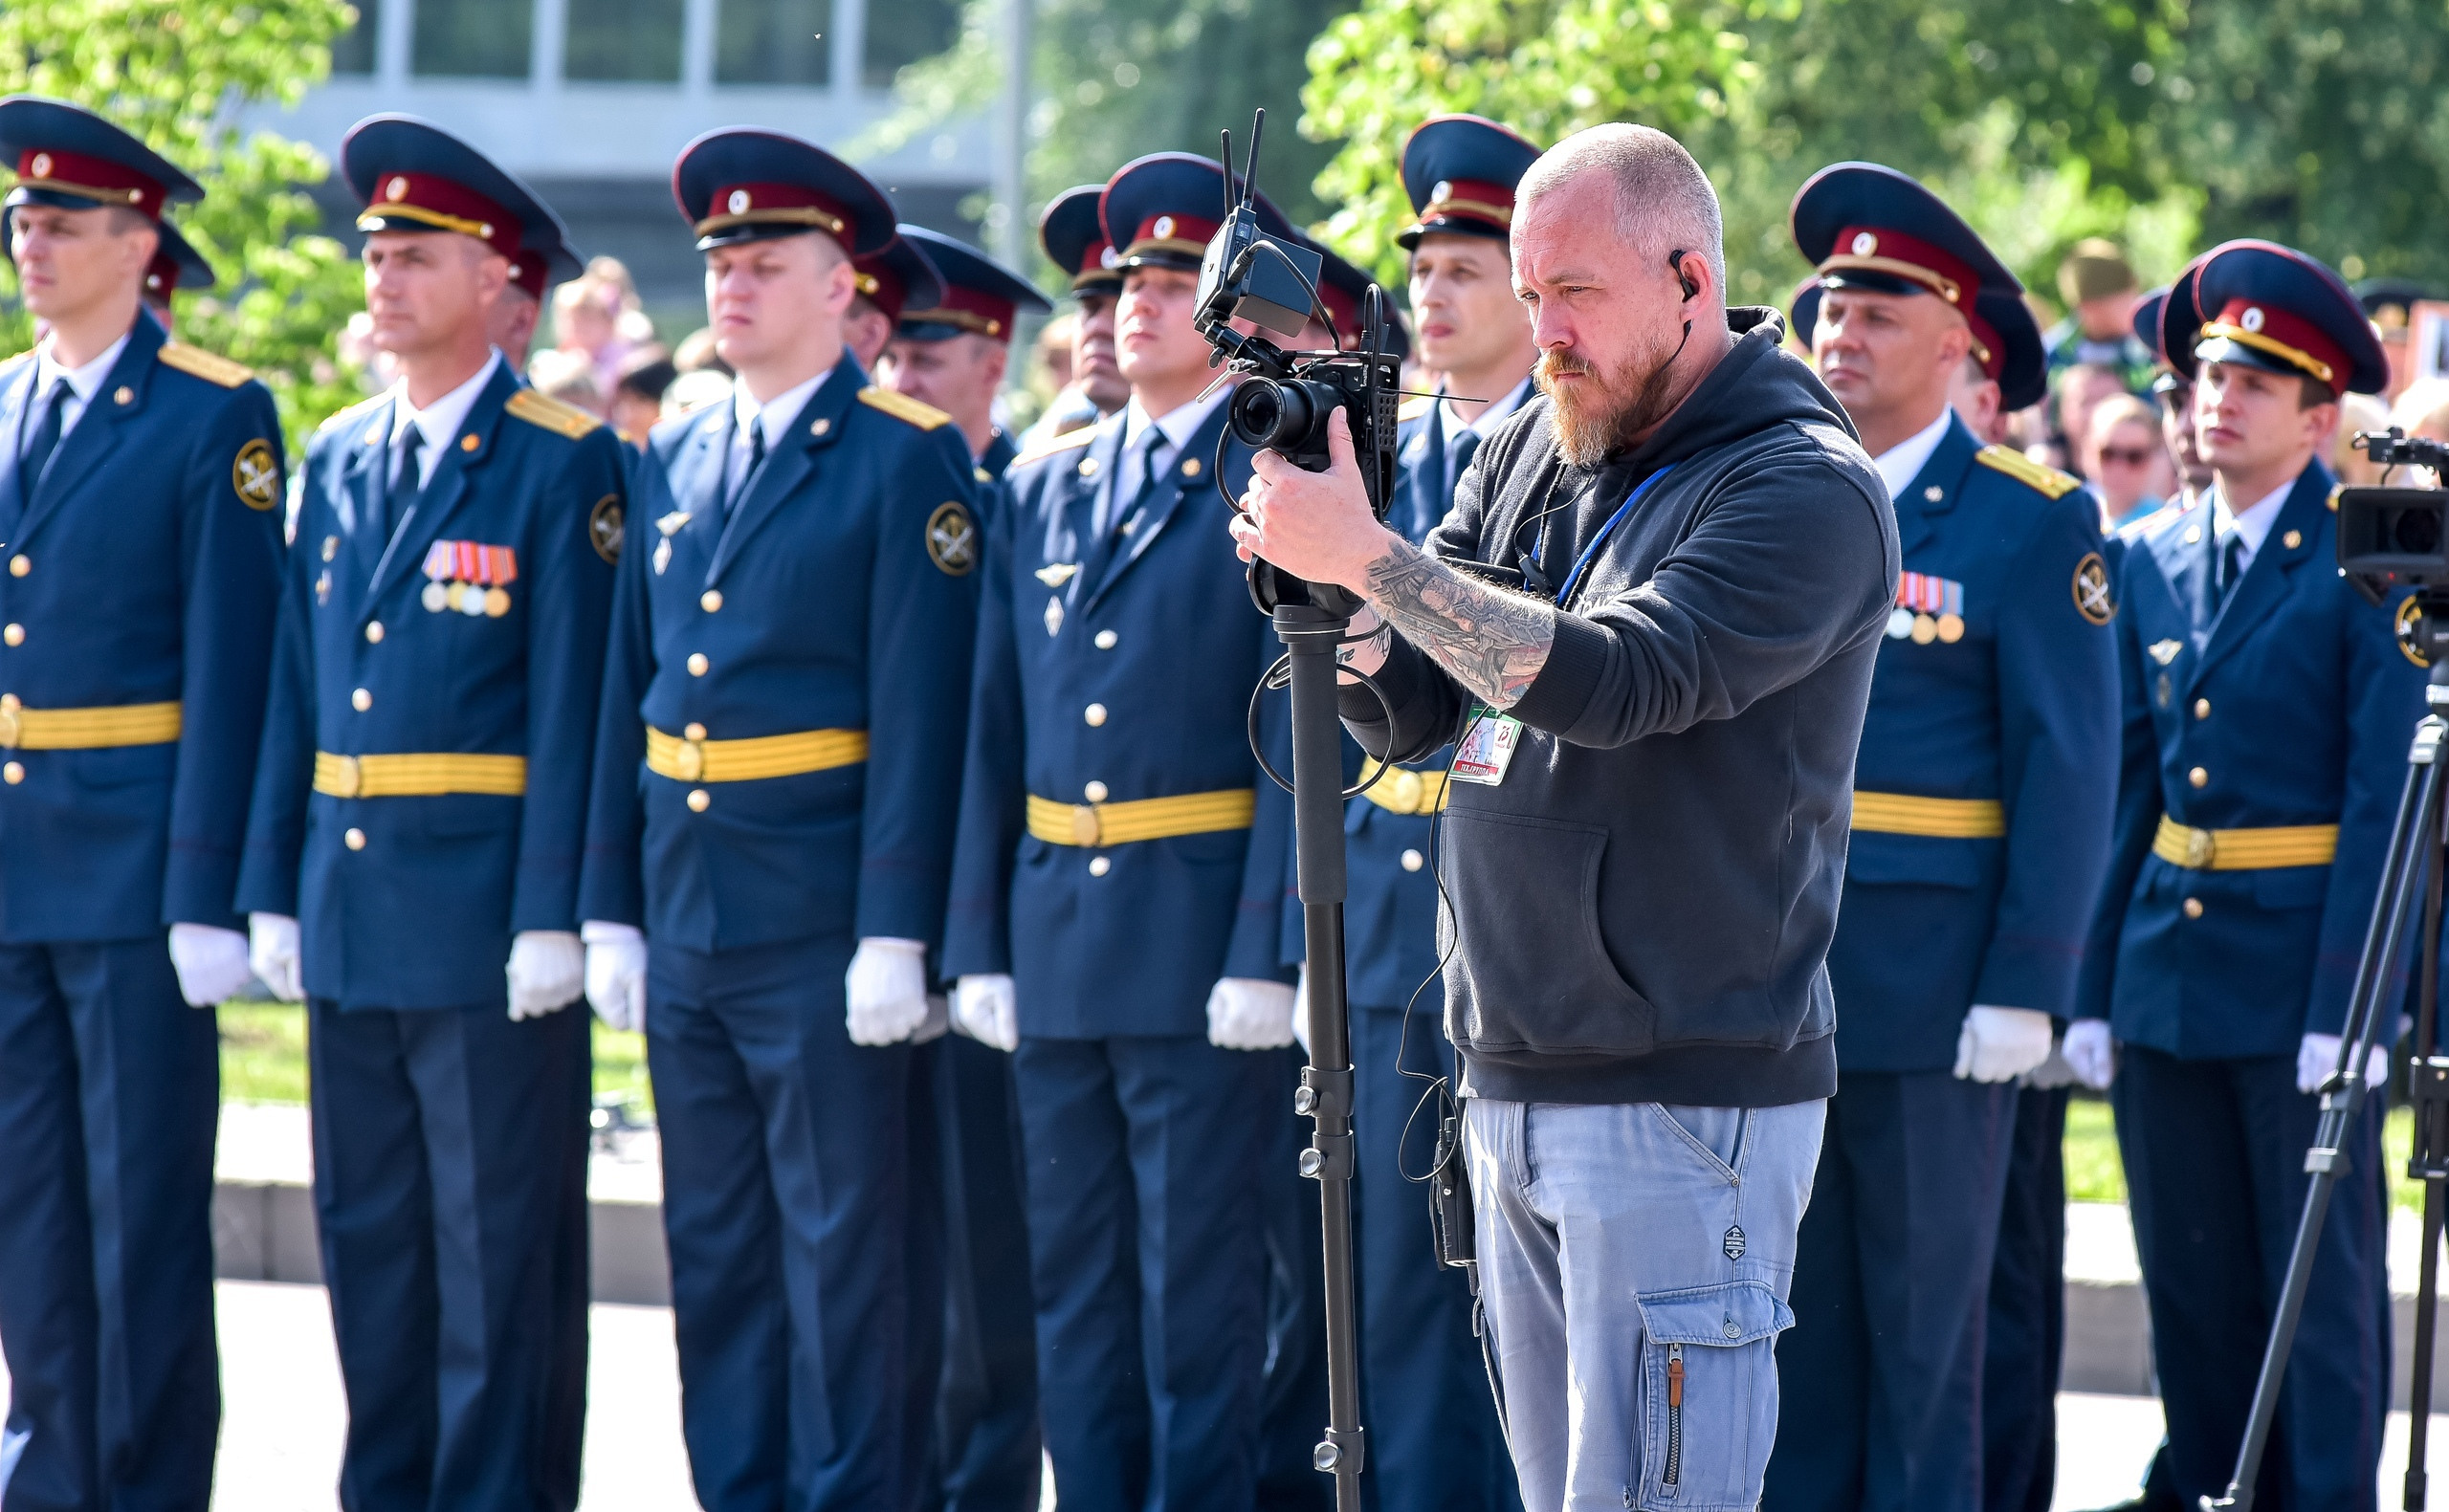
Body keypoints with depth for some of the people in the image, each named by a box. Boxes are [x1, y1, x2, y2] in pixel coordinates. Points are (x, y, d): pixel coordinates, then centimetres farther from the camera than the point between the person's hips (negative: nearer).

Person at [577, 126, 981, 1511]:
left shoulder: (908, 462, -5)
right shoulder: (673, 463, 14)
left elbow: (919, 708, -11)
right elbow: (631, 694, 15)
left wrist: (895, 932, -16)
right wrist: (612, 910, 9)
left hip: (824, 927, -7)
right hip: (688, 922, 7)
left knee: (848, 1249, -3)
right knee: (715, 1253, 10)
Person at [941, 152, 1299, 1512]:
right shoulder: (1044, 490, 13)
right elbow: (997, 728, 14)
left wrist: (1266, 954, -15)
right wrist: (981, 939, 9)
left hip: (1202, 943, -6)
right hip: (1055, 941, 6)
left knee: (1200, 1281, -3)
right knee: (1076, 1279, 10)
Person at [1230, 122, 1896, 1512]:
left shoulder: (1807, 492, -11)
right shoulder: (1535, 449, 13)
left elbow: (1613, 680, -25)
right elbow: (1406, 712, 12)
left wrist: (1373, 558, -25)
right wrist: (1319, 580, -7)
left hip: (1687, 1098, -8)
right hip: (1516, 1085, 8)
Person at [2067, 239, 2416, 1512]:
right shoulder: (2151, 562, 9)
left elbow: (2386, 798, -12)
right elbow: (2126, 785, 12)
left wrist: (2346, 1002, -18)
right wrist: (2092, 987, 6)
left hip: (2298, 971, -6)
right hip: (2165, 965, 6)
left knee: (2320, 1276, 0)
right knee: (2188, 1275, 11)